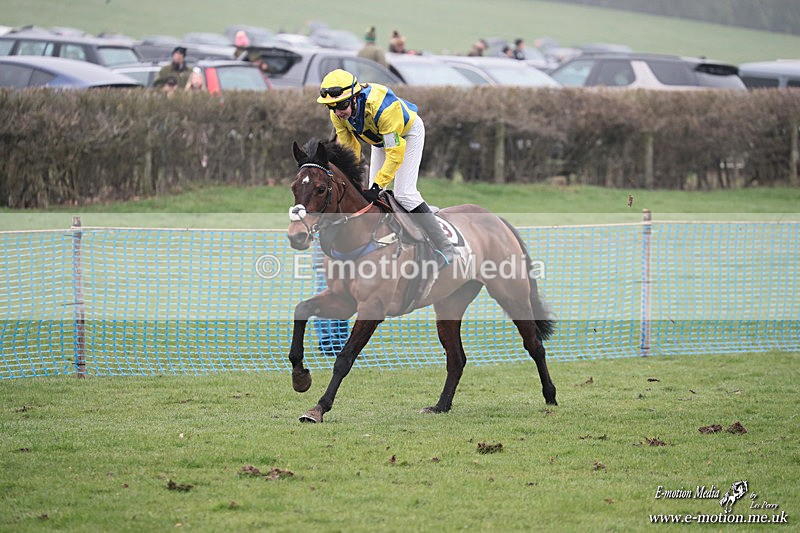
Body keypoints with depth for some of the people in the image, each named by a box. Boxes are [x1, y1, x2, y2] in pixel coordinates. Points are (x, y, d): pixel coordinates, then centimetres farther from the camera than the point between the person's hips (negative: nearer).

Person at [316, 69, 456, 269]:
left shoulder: (380, 107, -43)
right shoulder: (337, 115, -23)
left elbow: (395, 152, -38)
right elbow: (349, 148, -7)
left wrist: (377, 187, -39)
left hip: (408, 132, -7)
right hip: (379, 138, 7)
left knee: (404, 193, -17)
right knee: (373, 195, 2)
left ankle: (446, 250, -14)